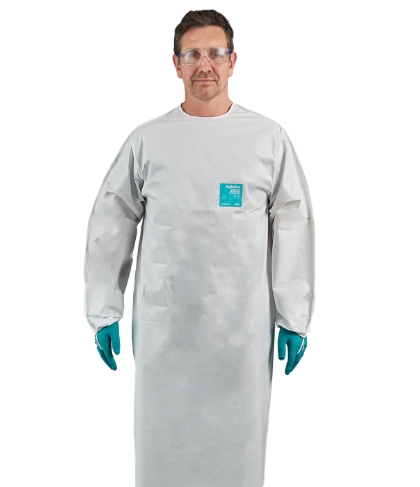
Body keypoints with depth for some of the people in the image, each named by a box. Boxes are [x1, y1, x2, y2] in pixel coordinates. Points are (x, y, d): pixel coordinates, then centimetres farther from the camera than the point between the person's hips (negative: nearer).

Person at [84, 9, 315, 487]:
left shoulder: (268, 138, 1)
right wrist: (104, 312, 3)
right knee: (163, 440, 12)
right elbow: (111, 224, 5)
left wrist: (294, 317, 0)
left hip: (244, 323, 0)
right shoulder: (147, 140, 2)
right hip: (162, 322, 1)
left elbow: (292, 226, 1)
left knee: (238, 441, 12)